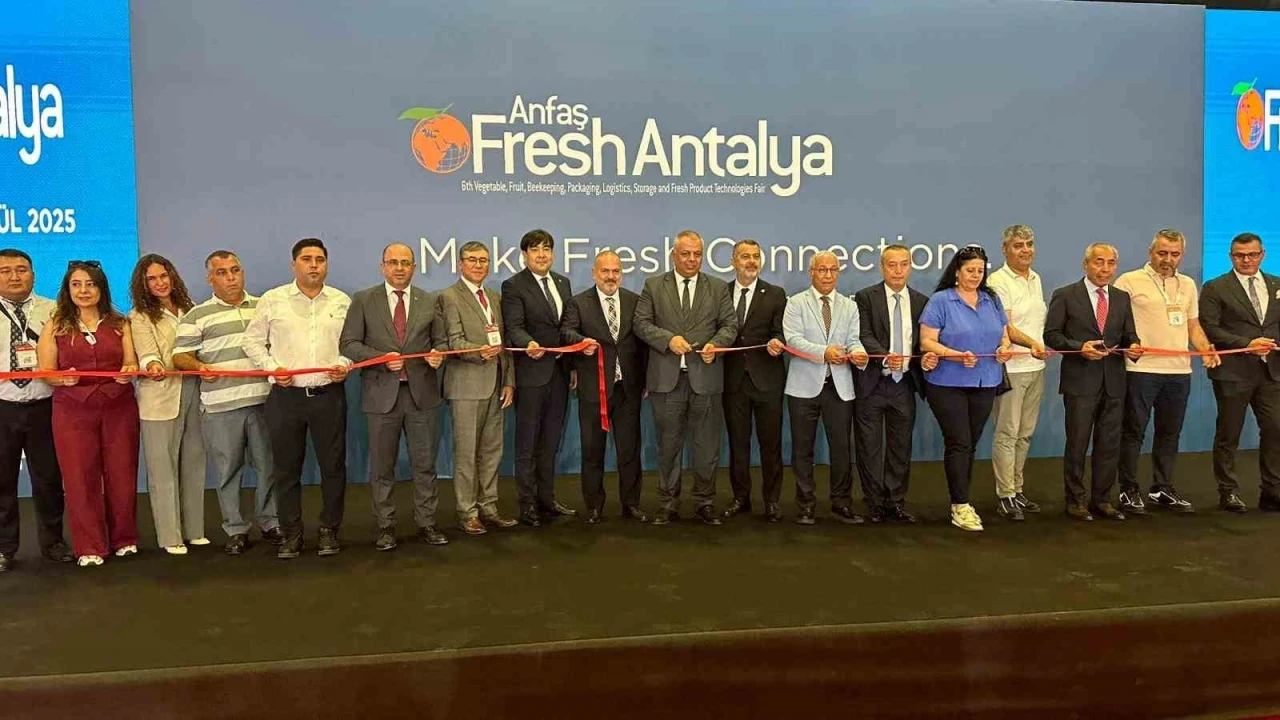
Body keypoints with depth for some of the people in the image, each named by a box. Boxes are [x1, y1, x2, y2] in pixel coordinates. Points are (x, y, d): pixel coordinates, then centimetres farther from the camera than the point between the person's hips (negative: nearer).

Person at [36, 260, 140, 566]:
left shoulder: (120, 324, 8)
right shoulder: (54, 327, 4)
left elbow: (131, 363, 4)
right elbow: (46, 372, 1)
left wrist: (129, 372, -19)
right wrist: (63, 378, -20)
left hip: (119, 408, 1)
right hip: (73, 412, -1)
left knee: (122, 474, 6)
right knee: (80, 478, 0)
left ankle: (124, 539, 20)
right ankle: (89, 547, 9)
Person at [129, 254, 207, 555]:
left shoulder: (189, 309, 14)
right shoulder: (139, 316, 1)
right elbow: (146, 353, -15)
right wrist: (152, 365, -36)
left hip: (193, 392, 4)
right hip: (159, 398, -4)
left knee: (193, 461, 9)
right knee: (163, 465, -1)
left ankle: (194, 529, 18)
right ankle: (170, 536, 5)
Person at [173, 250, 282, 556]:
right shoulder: (197, 315, 5)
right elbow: (180, 356, 1)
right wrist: (199, 366, -19)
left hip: (263, 399, 2)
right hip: (220, 405, -1)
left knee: (269, 465, 7)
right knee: (227, 471, 6)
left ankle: (270, 523, 22)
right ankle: (236, 530, 17)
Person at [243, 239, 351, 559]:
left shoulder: (342, 302, 7)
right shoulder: (272, 300, 4)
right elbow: (253, 341, 7)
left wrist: (345, 364, -7)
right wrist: (271, 367, -7)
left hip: (329, 394, 1)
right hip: (285, 396, 0)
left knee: (333, 466, 5)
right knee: (286, 468, 6)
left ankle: (329, 531, 19)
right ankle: (291, 534, 19)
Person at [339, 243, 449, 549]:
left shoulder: (430, 301, 9)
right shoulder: (363, 300, 3)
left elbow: (440, 341, 11)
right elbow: (348, 344, -1)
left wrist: (438, 355, -12)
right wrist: (382, 358, -15)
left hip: (421, 392, 2)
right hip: (382, 394, -1)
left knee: (425, 464, 7)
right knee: (382, 467, 7)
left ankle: (426, 524, 18)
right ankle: (385, 527, 19)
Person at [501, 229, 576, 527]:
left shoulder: (563, 283, 13)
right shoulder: (513, 286, -6)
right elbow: (514, 327, -16)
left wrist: (573, 365, 11)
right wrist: (529, 344, -36)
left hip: (559, 371, 6)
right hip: (531, 372, -6)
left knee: (551, 441, 14)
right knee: (527, 443, 3)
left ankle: (547, 499, 25)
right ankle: (527, 505, 12)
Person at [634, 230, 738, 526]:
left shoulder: (718, 288, 10)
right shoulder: (654, 286, 7)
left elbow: (730, 324, 6)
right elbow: (642, 323, 1)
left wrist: (716, 343, -14)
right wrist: (668, 339, -15)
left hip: (705, 376, 1)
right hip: (667, 377, 0)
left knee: (707, 444, 6)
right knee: (668, 444, 8)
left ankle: (705, 503, 18)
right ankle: (669, 504, 19)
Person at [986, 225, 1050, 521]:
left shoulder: (1035, 279, 15)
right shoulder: (998, 281, -10)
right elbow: (1004, 325, -19)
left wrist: (1040, 346, 12)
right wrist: (1031, 343, -34)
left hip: (1036, 366, 8)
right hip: (1010, 367, -8)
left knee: (1025, 433, 12)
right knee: (1007, 433, -4)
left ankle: (1017, 489, 21)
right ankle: (1005, 496, 3)